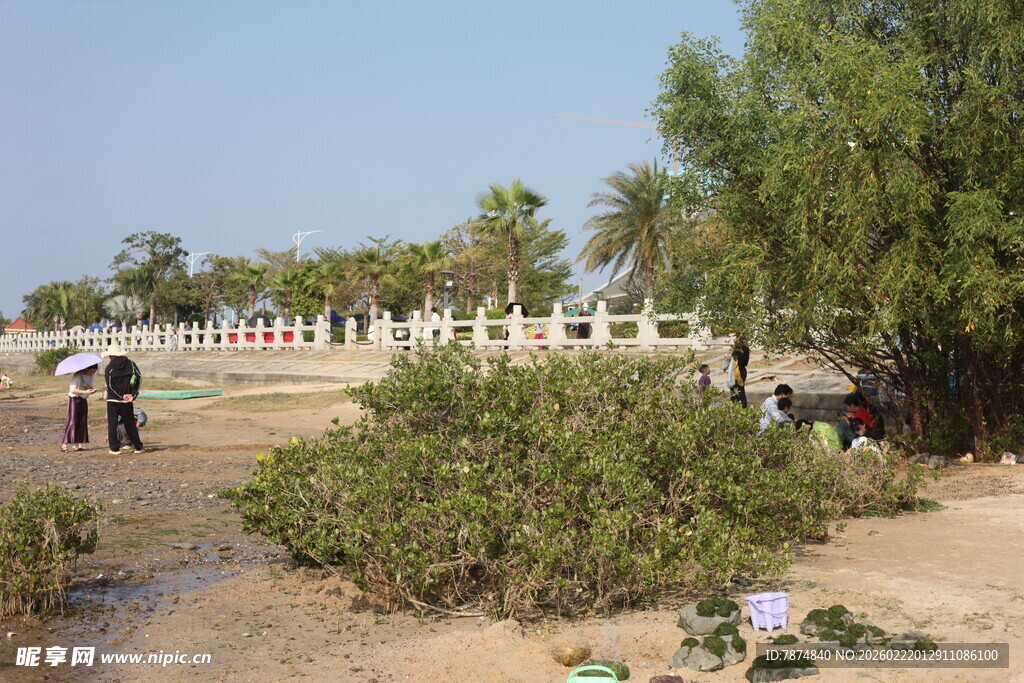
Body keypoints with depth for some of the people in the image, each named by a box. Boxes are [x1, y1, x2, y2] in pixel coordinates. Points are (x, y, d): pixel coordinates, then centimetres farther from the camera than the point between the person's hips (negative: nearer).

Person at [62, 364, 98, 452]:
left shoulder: (90, 376, 7)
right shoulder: (77, 376, -15)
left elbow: (90, 388, 3)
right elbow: (73, 389, -20)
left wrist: (88, 387, -21)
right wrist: (85, 392, -30)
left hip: (83, 400, 7)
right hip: (74, 399, -7)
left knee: (82, 422, 6)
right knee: (72, 421, -12)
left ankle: (79, 444, 10)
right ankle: (64, 444, -12)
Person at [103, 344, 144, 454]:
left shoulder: (109, 367, -7)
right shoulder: (131, 364, 2)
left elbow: (109, 385, -9)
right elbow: (139, 379, -1)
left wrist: (122, 396, -5)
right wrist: (133, 394, -5)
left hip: (113, 400, -3)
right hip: (126, 403, 3)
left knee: (112, 424, 4)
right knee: (130, 424, 12)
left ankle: (114, 448, -1)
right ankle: (138, 447, 15)